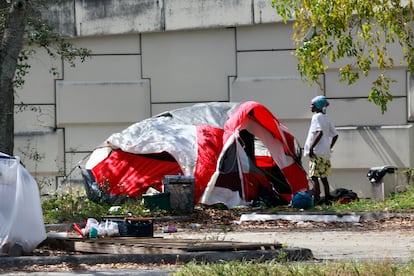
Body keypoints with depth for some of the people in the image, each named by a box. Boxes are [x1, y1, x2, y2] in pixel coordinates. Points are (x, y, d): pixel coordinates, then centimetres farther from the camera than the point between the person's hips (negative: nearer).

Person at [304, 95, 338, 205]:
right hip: (325, 153, 9)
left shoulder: (317, 117, -9)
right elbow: (335, 135, 19)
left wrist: (311, 147, -21)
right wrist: (329, 148, 20)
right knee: (324, 177, 12)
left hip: (317, 152, -9)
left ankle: (316, 199, -18)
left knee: (314, 176, -12)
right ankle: (327, 199, 12)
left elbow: (320, 133, -22)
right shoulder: (326, 118, 18)